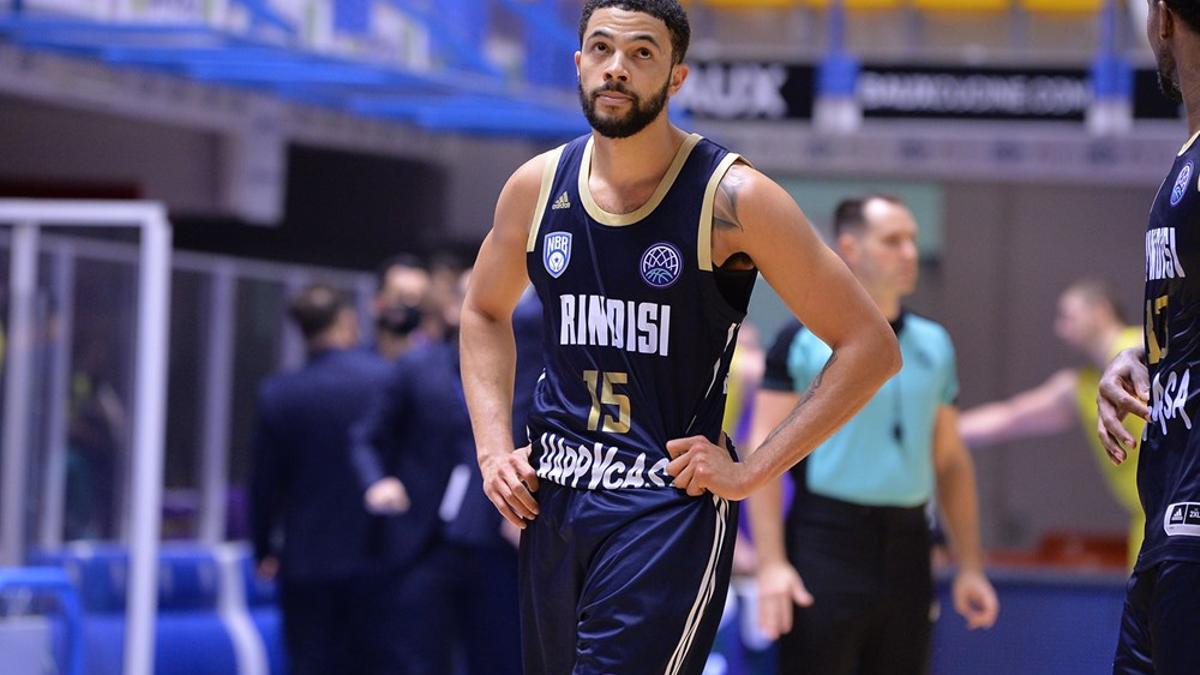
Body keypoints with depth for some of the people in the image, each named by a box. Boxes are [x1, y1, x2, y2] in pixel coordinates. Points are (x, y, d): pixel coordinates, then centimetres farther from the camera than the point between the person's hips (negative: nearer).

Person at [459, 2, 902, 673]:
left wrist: (752, 470, -12)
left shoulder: (732, 199, -11)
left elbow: (872, 348, -9)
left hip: (670, 509, -6)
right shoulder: (538, 186, 4)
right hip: (552, 500, 6)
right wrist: (494, 447, 10)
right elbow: (486, 313, 24)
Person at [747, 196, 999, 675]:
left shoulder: (934, 344, 13)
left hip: (907, 548, 5)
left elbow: (951, 461, 17)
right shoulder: (804, 340, -3)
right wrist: (771, 564, -15)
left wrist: (970, 567, 12)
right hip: (826, 545, -5)